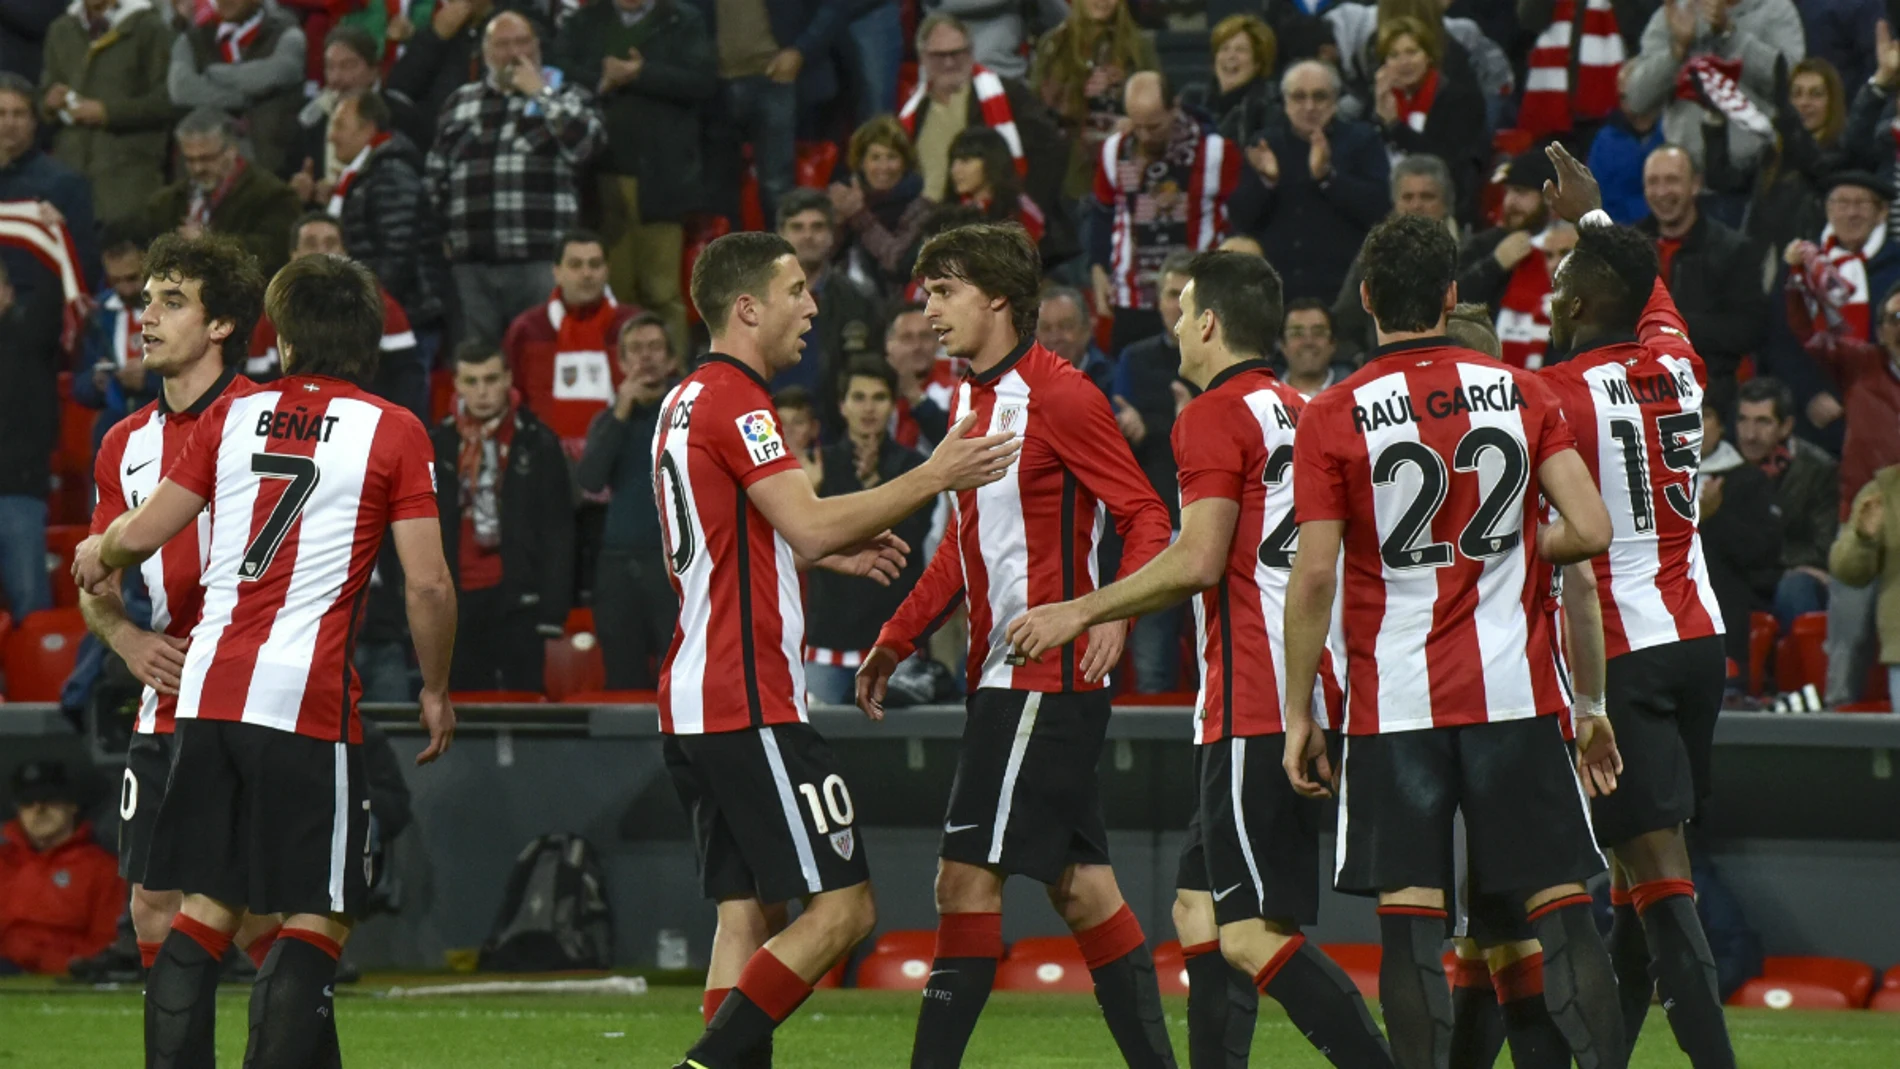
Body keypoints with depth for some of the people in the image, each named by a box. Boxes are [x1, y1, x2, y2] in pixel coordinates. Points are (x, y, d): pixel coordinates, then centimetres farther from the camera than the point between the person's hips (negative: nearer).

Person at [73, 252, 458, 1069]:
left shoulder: (233, 415, 9)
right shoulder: (393, 432, 0)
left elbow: (140, 534, 12)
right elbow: (428, 583, -4)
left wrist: (98, 553, 35)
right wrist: (436, 691, 10)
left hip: (207, 693, 4)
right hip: (308, 696, -4)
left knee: (208, 908, 10)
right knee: (319, 917, 0)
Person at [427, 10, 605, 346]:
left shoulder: (565, 97, 10)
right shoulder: (459, 104, 20)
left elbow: (584, 143, -10)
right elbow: (436, 177, 23)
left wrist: (539, 93, -5)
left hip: (542, 263, -3)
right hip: (471, 264, 3)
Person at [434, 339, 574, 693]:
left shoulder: (538, 444, 0)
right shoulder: (439, 445, 8)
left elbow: (558, 531, -1)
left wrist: (553, 607, -8)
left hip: (518, 597, -3)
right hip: (461, 597, 3)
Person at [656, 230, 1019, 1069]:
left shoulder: (688, 401, 18)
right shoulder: (734, 400, -13)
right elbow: (811, 524, -21)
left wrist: (833, 552, 20)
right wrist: (937, 476, -14)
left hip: (699, 704, 10)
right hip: (748, 706, -10)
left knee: (748, 914, 7)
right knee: (842, 908, -9)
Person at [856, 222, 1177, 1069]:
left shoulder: (1059, 395, -12)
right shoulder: (971, 399, 15)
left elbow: (1146, 518, -15)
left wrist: (1115, 613, -30)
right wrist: (896, 640, 21)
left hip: (1044, 673, -9)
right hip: (1003, 673, 9)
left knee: (968, 877, -10)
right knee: (1078, 885, 9)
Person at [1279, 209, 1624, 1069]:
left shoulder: (1333, 418, -4)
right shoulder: (1521, 394, 3)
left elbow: (1313, 579, -7)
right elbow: (1591, 531, -2)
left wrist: (1298, 715, 0)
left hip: (1397, 703, -2)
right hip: (1516, 690, 2)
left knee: (1409, 922, -1)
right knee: (1560, 910, 3)